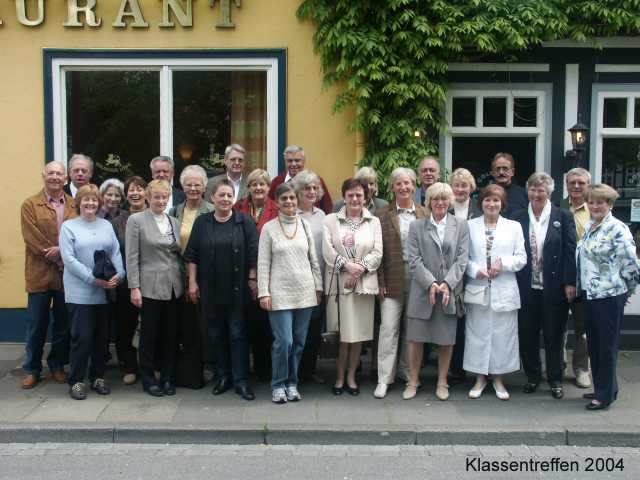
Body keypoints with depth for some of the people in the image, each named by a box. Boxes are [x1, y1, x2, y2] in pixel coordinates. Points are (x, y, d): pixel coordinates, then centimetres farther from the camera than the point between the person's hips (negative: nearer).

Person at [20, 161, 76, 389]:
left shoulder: (75, 205, 7)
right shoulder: (30, 205, 1)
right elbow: (32, 238, -8)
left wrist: (62, 250, -16)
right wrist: (57, 258, -14)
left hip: (67, 274, 2)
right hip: (40, 274, -2)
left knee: (63, 324, 11)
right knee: (36, 325, 7)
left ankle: (57, 365, 26)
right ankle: (31, 369, 20)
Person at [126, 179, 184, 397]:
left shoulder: (174, 222, 11)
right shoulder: (136, 220, -4)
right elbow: (131, 257, -7)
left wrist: (183, 282, 6)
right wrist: (134, 287, -12)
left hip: (173, 287, 5)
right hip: (150, 286, -4)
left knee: (170, 335, 9)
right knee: (149, 335, 5)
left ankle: (168, 378, 20)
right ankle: (148, 379, 17)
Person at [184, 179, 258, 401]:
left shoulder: (244, 222, 0)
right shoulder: (202, 222, 4)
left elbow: (253, 253, -1)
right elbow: (192, 255, 4)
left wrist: (252, 280, -5)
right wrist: (192, 282, -1)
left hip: (237, 289, -2)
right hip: (210, 290, 2)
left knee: (237, 333, 1)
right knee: (216, 334, 10)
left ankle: (241, 380, 7)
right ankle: (223, 376, 23)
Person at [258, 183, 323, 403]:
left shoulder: (304, 225, 8)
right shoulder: (269, 228, -1)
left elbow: (313, 259, 12)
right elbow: (263, 263, -3)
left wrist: (318, 286, 9)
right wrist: (264, 292, -8)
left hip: (305, 292, 4)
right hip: (280, 293, -3)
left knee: (299, 341, 8)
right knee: (283, 341, -8)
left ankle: (292, 383, 22)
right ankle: (278, 385, 10)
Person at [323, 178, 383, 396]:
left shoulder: (374, 222, 8)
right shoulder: (331, 220, 5)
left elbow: (377, 253, 1)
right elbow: (327, 250, -4)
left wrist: (359, 270, -11)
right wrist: (347, 266, -15)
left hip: (364, 284, 1)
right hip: (338, 283, -1)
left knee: (359, 332, 6)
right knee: (342, 333, 0)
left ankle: (351, 376, 19)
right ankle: (340, 376, 14)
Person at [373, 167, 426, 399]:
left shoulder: (424, 214, 8)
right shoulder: (382, 215, 2)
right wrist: (380, 282, -6)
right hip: (393, 280, -2)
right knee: (388, 327, -4)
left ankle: (408, 371, 26)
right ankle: (384, 378, 3)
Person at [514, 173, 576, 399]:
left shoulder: (563, 217, 0)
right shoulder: (518, 218, 4)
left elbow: (570, 251, -3)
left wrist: (570, 283, -8)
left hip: (555, 287, -2)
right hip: (526, 288, 2)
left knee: (554, 335, 8)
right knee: (527, 335, 8)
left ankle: (555, 379, 22)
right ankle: (532, 376, 24)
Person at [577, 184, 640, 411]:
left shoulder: (617, 229, -14)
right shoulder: (588, 227, 10)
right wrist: (580, 287, 14)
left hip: (609, 296, -8)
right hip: (589, 294, 8)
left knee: (607, 345, 3)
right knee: (593, 343, 15)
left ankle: (606, 394, 15)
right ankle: (600, 389, 29)